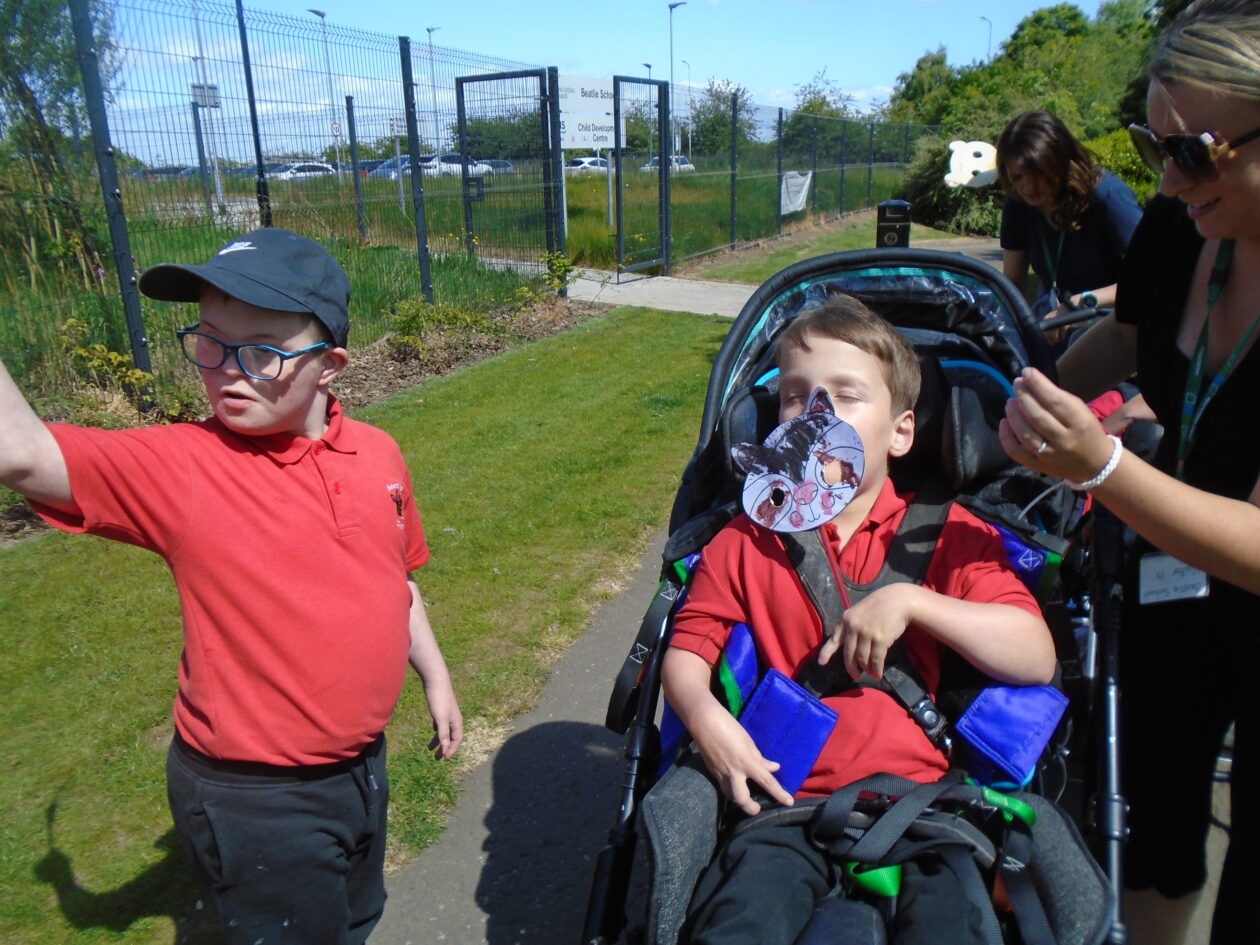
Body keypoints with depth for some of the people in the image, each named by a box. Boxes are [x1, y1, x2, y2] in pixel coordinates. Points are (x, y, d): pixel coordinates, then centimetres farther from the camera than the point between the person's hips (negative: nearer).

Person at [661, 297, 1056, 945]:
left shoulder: (950, 535, 5)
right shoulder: (746, 542, 8)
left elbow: (1037, 658, -4)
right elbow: (685, 652, 8)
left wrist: (909, 600, -14)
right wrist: (705, 718, -14)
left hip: (919, 794, 1)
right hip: (787, 799, 0)